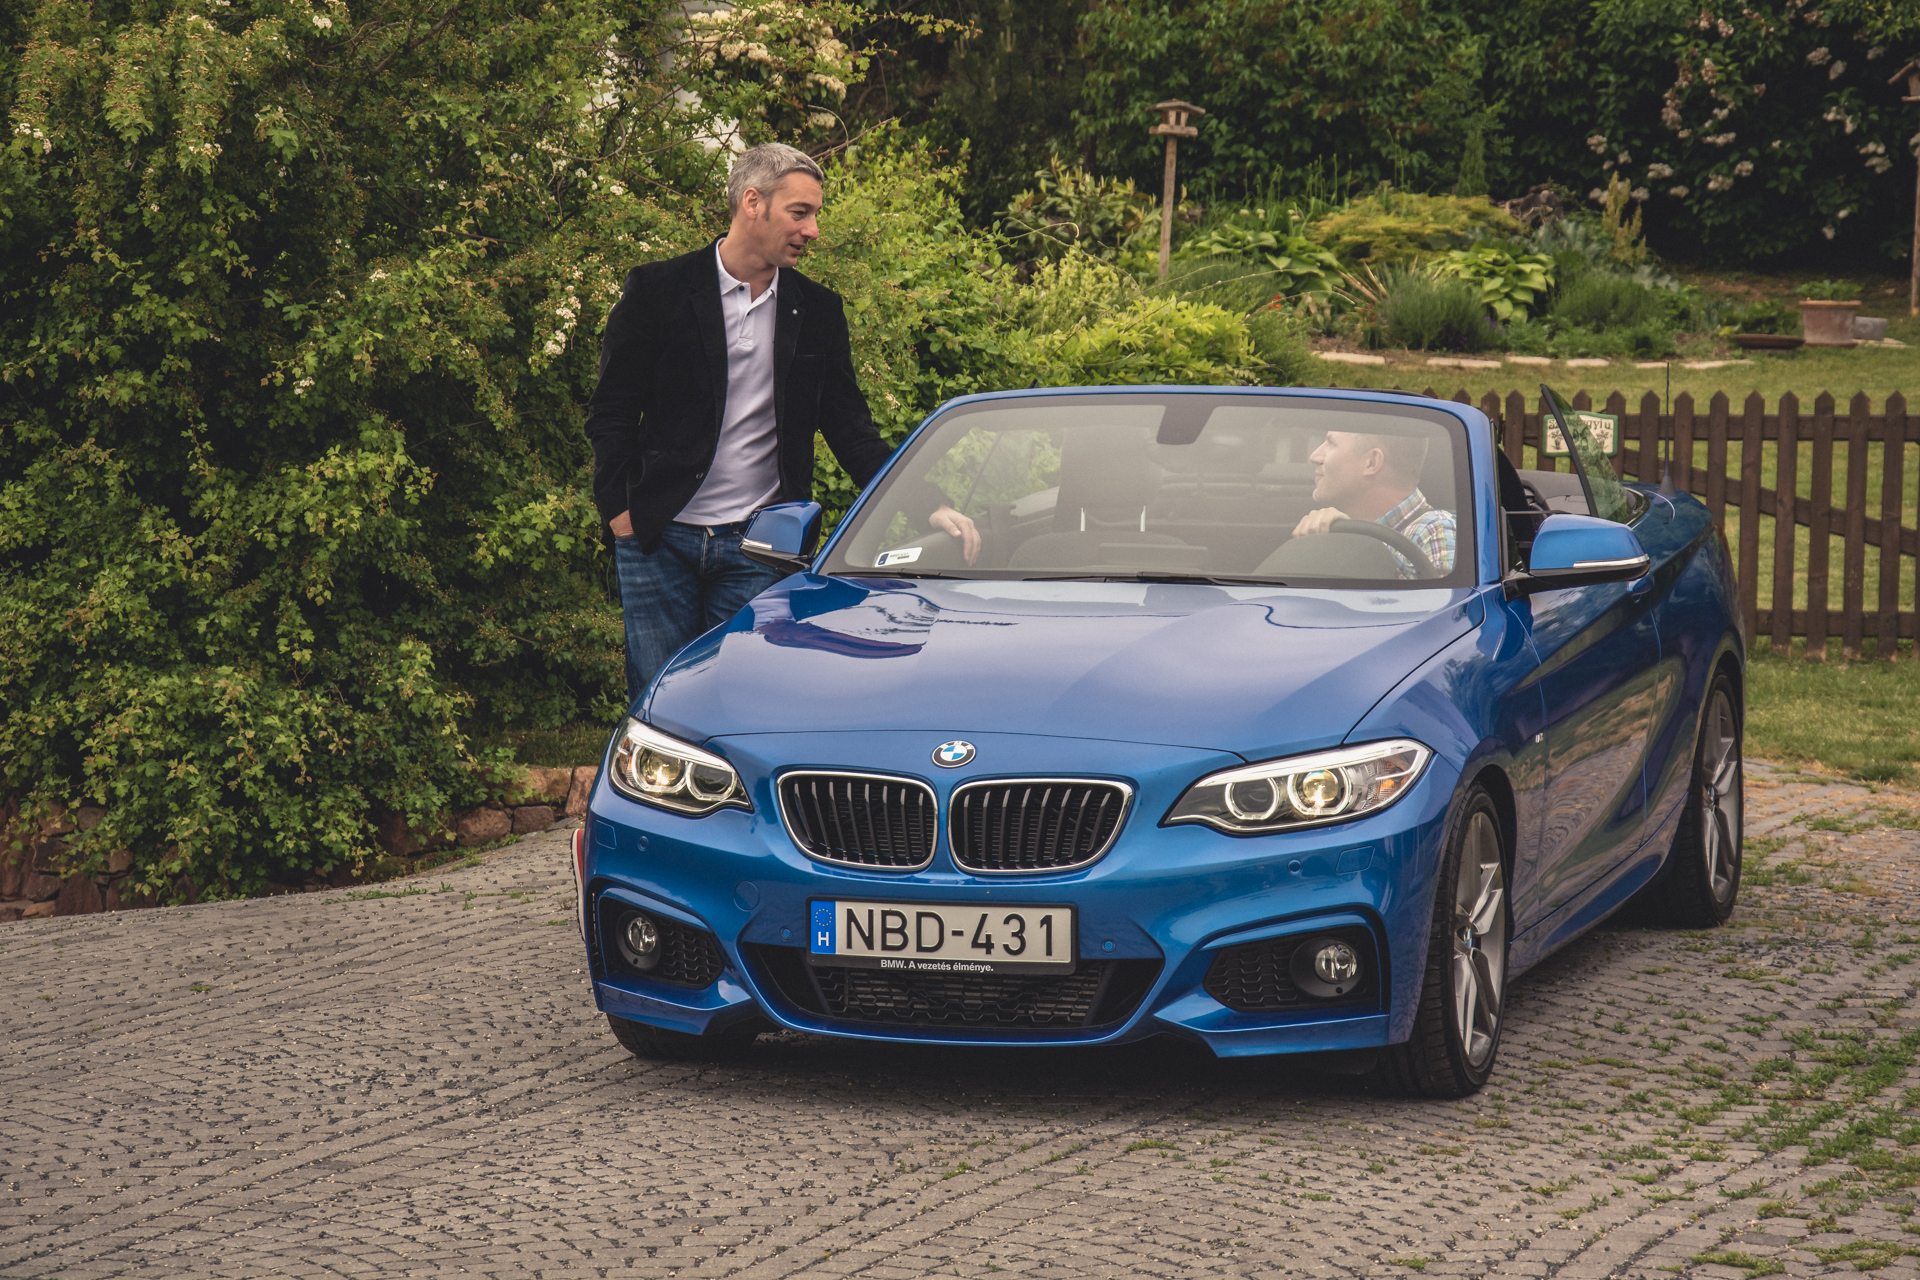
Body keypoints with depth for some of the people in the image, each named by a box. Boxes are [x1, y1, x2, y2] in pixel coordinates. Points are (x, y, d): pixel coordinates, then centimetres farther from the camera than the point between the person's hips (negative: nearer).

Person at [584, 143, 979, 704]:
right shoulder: (657, 290, -1)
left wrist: (929, 506, -4)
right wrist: (620, 512, -7)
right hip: (659, 538, -2)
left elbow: (852, 431, 8)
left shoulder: (818, 311, 8)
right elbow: (611, 412, 2)